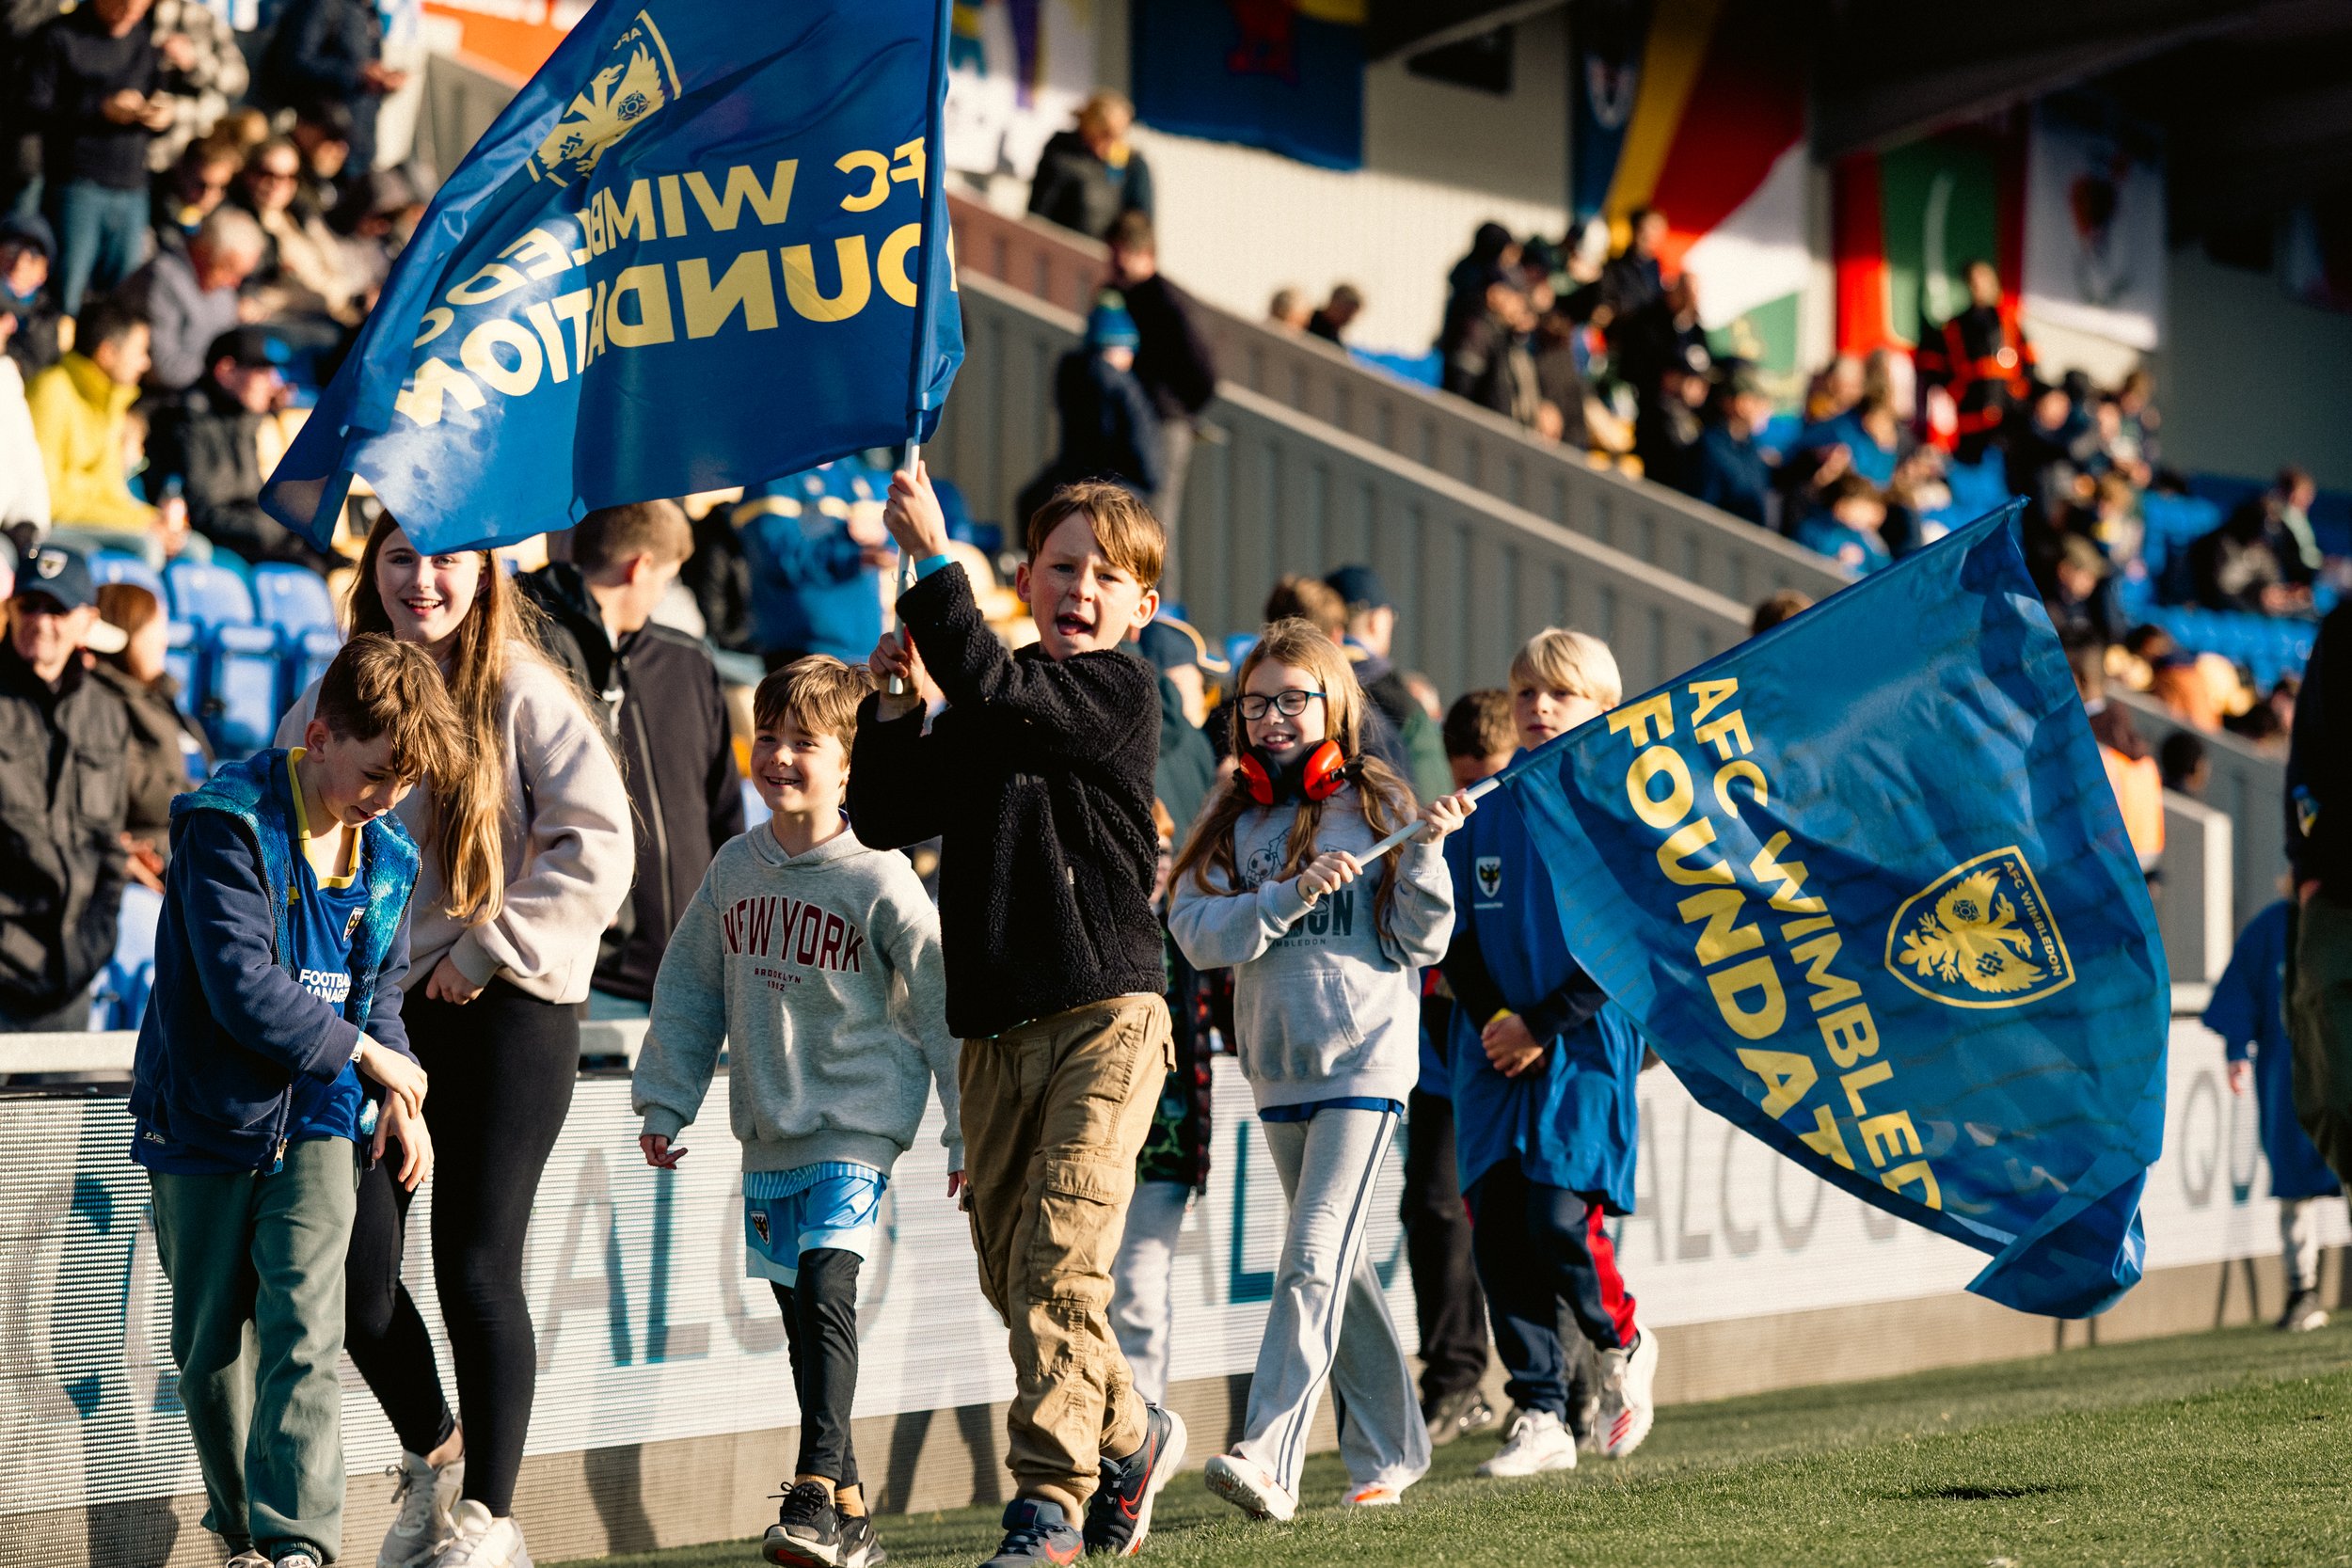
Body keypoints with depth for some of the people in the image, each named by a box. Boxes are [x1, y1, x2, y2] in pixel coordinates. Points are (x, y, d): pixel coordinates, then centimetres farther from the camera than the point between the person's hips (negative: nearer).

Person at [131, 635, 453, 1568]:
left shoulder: (386, 858, 5)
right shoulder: (229, 827, -16)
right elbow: (244, 990, -23)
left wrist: (399, 1099, 2)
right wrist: (365, 1053, -13)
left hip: (317, 1121, 3)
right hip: (208, 1120, -3)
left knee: (304, 1331, -13)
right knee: (211, 1349, 9)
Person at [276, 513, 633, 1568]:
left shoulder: (525, 696, -5)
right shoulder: (336, 697, 10)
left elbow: (597, 847, -11)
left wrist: (491, 950, -12)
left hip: (504, 1009, -4)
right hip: (369, 1007, 4)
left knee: (477, 1268, -5)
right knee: (354, 1269, 1)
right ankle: (430, 1453, 28)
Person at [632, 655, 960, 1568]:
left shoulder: (880, 883, -10)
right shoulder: (735, 869, 5)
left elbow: (944, 1008, -6)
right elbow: (690, 991, 15)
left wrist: (967, 1134, -5)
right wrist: (665, 1102, 11)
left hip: (855, 1127, -6)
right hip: (766, 1134, 6)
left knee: (825, 1289, -21)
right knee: (800, 1315, 9)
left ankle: (818, 1494, -21)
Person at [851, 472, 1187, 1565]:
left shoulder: (1116, 692, -3)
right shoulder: (982, 717, 16)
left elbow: (990, 686, -18)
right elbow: (885, 818, 12)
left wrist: (934, 555, -17)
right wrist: (895, 702, 0)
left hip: (1103, 1016, -7)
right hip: (995, 1025, 7)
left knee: (1061, 1258, -15)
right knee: (1008, 1268, 10)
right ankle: (1129, 1437, 30)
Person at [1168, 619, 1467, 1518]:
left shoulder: (1377, 804, 0)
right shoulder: (1235, 821, 8)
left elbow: (1420, 944, -1)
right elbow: (1198, 934, -6)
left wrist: (1425, 855, -16)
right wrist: (1289, 896, -18)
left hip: (1366, 1057, -5)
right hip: (1277, 1066, 5)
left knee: (1314, 1257, -15)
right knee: (1340, 1264, 13)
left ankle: (1269, 1457, -21)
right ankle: (1390, 1451, 25)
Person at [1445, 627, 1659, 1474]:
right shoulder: (1484, 812, 10)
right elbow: (1455, 935, 11)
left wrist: (1543, 1024, -12)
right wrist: (1491, 1019, -5)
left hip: (1586, 1048, -5)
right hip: (1495, 1055, 5)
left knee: (1559, 1221, -15)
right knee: (1498, 1231, -2)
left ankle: (1622, 1343, 15)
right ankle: (1541, 1417, 6)